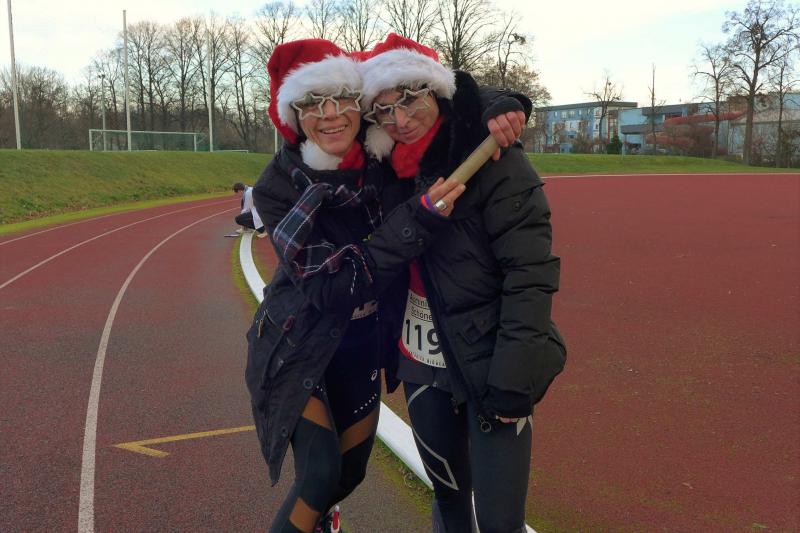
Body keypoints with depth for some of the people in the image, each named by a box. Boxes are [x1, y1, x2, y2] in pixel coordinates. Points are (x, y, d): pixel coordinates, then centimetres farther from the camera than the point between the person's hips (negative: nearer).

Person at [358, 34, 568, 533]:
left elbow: (530, 273, -18)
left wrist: (511, 380, -20)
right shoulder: (393, 170, 4)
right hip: (422, 366, 6)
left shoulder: (494, 159, -15)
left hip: (488, 368, -5)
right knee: (447, 489, 22)